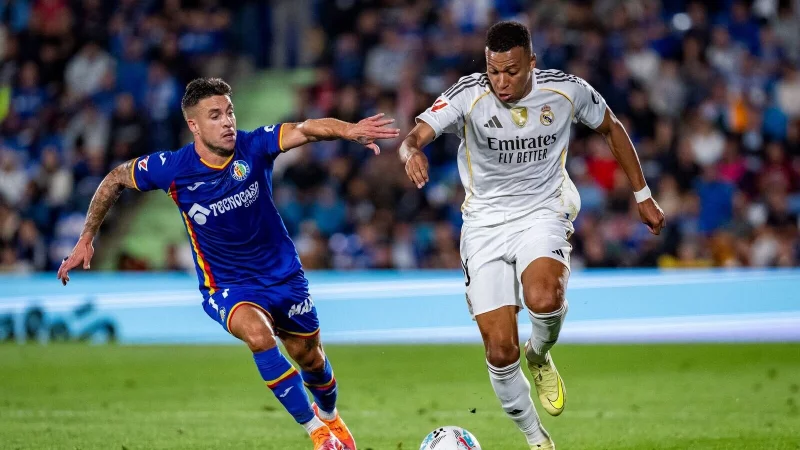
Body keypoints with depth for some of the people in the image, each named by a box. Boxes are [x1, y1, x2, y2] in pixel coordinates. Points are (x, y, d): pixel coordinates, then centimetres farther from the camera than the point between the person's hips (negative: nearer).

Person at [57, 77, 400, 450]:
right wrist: (86, 239, 2)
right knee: (259, 334, -32)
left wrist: (348, 130, -60)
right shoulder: (172, 168, -20)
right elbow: (116, 179, -1)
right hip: (226, 286, -2)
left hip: (283, 274, 2)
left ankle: (329, 416, 52)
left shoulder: (252, 147, -21)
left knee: (309, 356, 15)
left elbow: (305, 129, -39)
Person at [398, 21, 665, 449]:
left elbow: (611, 128, 10)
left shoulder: (566, 90, -10)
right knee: (499, 350, -5)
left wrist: (642, 196, 13)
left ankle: (540, 356, 3)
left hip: (543, 213, 0)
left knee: (543, 299, -33)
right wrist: (412, 152, -54)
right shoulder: (468, 95, -16)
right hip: (485, 223, 0)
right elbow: (413, 136, -29)